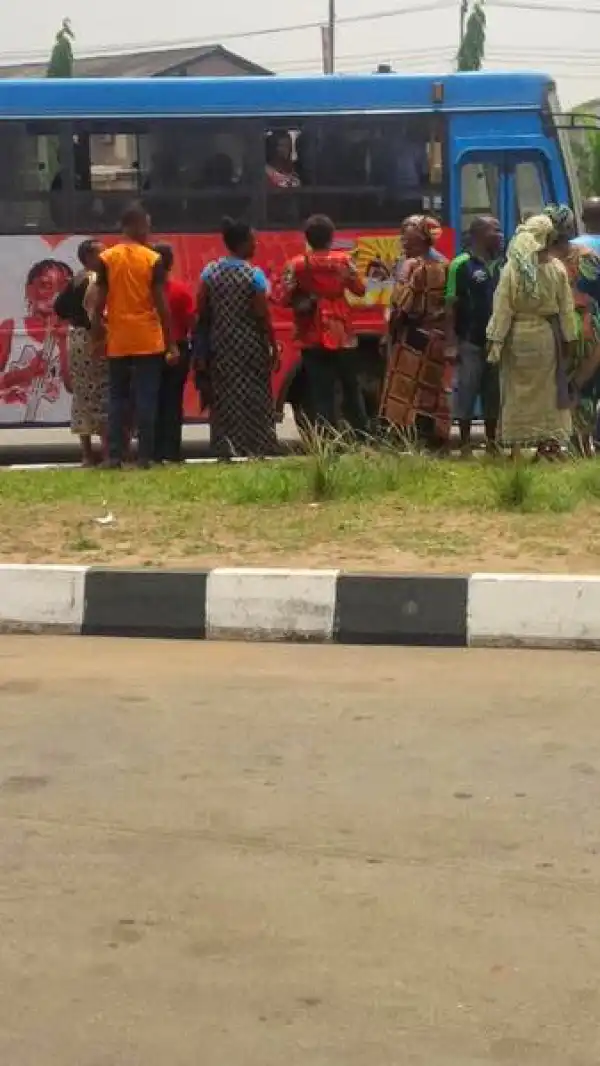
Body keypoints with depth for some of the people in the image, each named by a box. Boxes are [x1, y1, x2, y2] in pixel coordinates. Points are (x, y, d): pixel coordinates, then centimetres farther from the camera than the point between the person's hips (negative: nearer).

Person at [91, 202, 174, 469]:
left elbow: (99, 303, -1)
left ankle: (115, 455, 4)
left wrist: (97, 336, 8)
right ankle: (145, 456, -1)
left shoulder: (106, 259, 0)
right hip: (148, 341, -2)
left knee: (117, 399, 8)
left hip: (117, 341, 2)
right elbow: (161, 304, -5)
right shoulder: (153, 259, -4)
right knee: (146, 399, 1)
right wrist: (170, 342, 0)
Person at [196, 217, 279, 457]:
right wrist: (274, 348, -5)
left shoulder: (209, 272, 1)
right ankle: (256, 449, 2)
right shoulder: (254, 275, -11)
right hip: (250, 346, -4)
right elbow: (262, 316, -12)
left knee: (223, 399, 9)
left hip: (220, 346, 4)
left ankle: (225, 449, 6)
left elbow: (202, 313, 2)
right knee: (254, 400, 3)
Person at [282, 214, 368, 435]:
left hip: (312, 338, -1)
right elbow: (360, 289, 5)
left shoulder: (296, 265, -7)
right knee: (351, 388, 15)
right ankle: (361, 436, 17)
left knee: (320, 393, 1)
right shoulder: (343, 260, -3)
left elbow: (287, 298, -6)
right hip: (341, 335, 1)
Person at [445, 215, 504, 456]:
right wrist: (451, 343, -13)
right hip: (470, 343, -5)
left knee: (493, 394, 10)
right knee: (467, 392, -1)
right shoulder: (462, 264, -7)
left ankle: (491, 443, 18)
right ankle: (465, 445, 5)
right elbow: (451, 307, -8)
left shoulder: (502, 265, 10)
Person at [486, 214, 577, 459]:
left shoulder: (512, 268, -8)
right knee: (547, 389, 10)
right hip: (547, 334, 1)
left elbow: (502, 307, -9)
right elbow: (566, 308, 0)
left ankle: (516, 446, 6)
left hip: (517, 335, -1)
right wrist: (568, 338, 8)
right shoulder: (557, 268, -5)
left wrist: (496, 340, -6)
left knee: (518, 390, 6)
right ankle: (547, 443, 10)